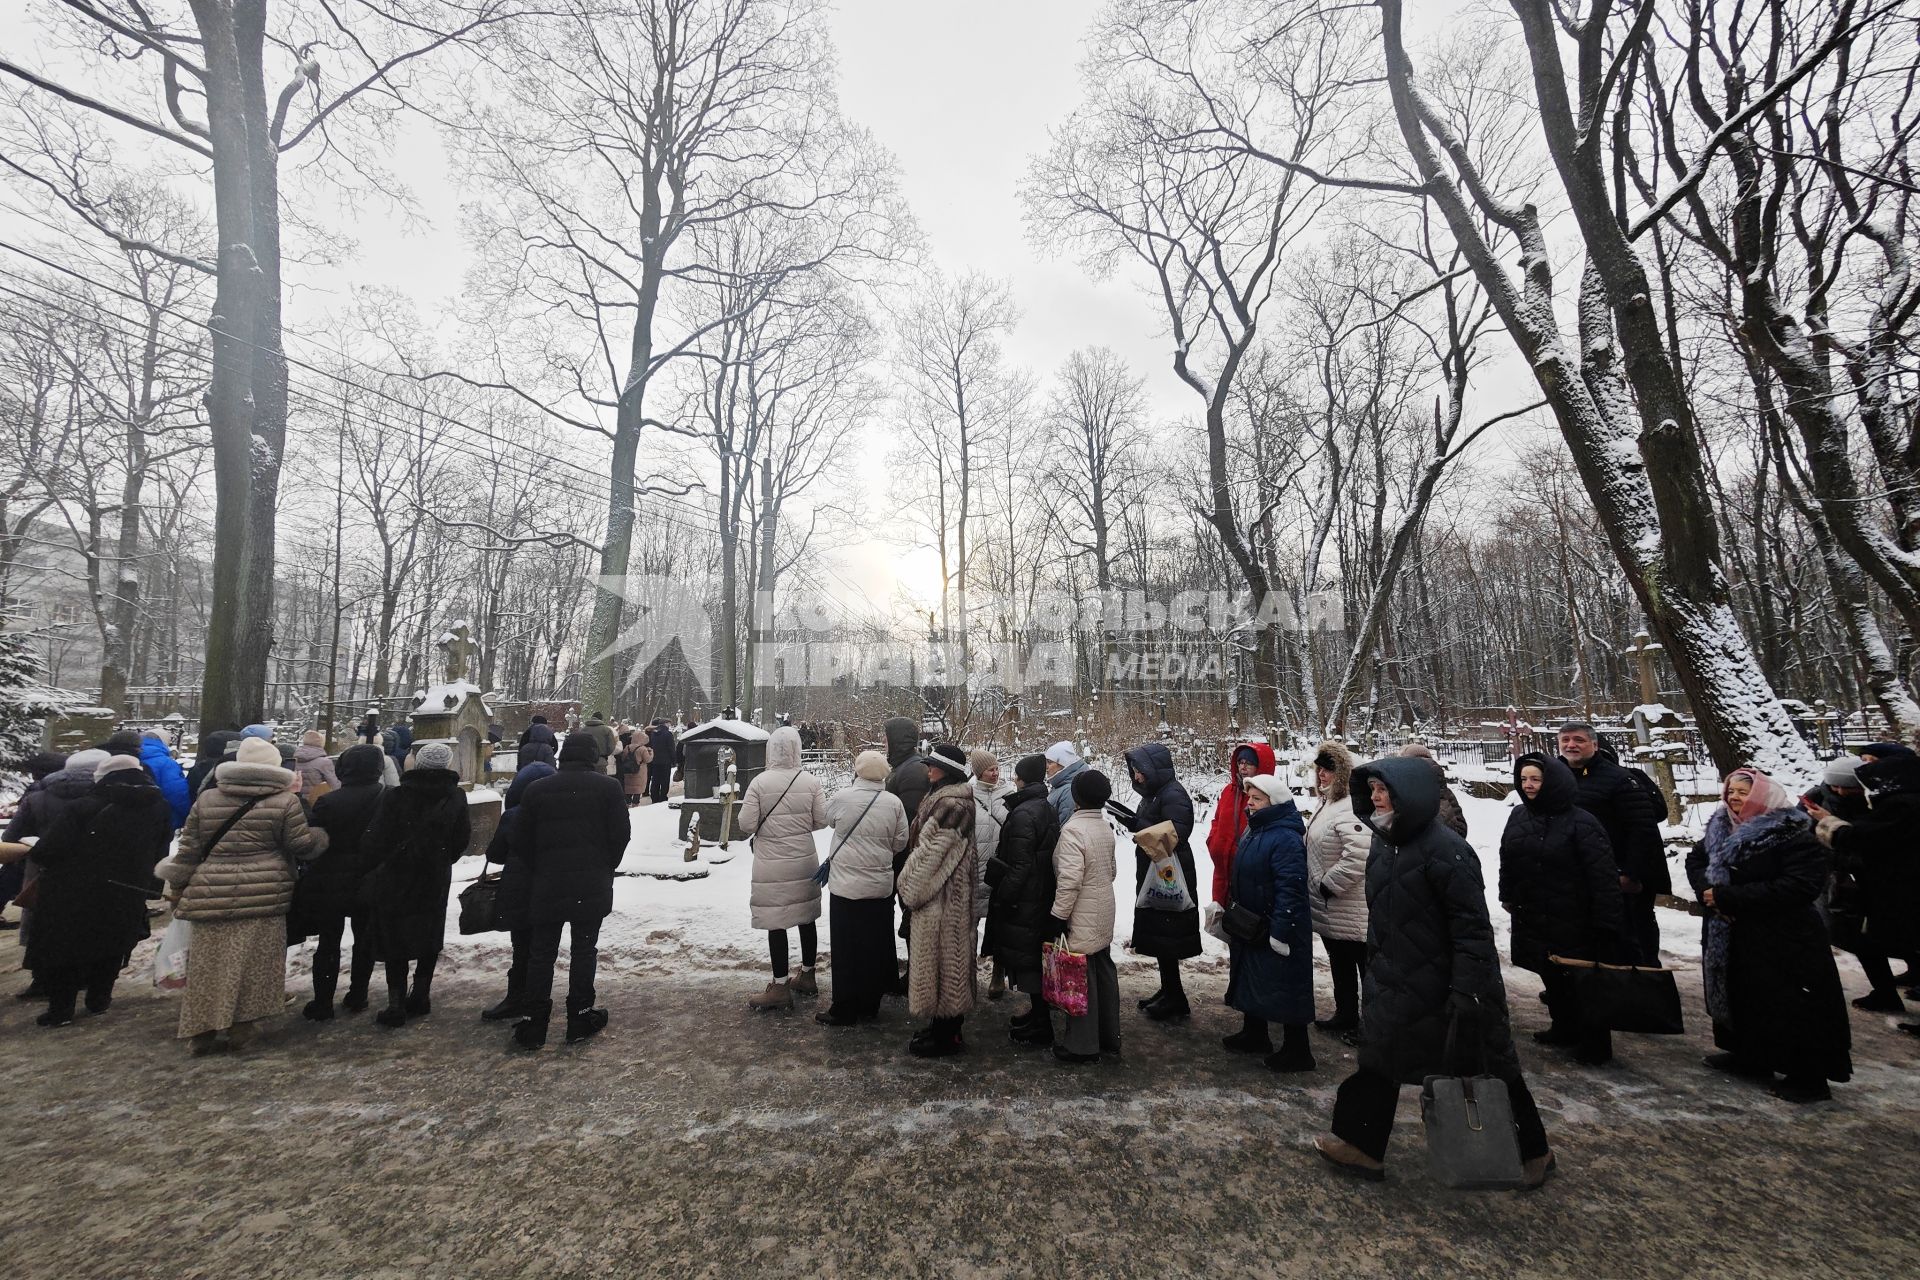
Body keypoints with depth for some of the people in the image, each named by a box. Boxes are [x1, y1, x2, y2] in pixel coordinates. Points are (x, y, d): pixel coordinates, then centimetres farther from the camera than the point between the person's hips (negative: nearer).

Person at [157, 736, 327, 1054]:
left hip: (211, 896, 3)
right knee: (251, 967, 6)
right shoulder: (285, 802, -6)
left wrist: (177, 886, 20)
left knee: (209, 966, 13)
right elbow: (303, 846, -4)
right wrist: (322, 834, 16)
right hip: (263, 897, -3)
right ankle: (240, 1028, 11)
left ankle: (202, 1031, 18)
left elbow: (189, 849, 10)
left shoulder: (206, 799, 6)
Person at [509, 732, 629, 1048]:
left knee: (541, 952, 12)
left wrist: (538, 871, 17)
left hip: (546, 885, 2)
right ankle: (580, 1018, 13)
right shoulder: (608, 787, -5)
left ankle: (533, 1022, 16)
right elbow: (621, 834, -6)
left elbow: (519, 841, 4)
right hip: (591, 885, -2)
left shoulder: (536, 789, 2)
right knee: (584, 949, 7)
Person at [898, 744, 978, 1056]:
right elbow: (924, 844, 17)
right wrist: (912, 884, 16)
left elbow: (931, 853, -22)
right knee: (947, 961, 18)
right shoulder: (946, 799, 10)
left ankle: (945, 1036, 17)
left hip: (940, 899, -10)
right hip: (945, 896, 10)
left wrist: (910, 887, -9)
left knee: (939, 960, 3)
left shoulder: (950, 804, -23)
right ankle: (945, 1028, 32)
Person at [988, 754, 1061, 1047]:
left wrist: (1002, 899, -15)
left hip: (1024, 900, -9)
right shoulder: (1046, 808, 7)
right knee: (1035, 957, 21)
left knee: (1027, 960, 3)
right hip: (1042, 896, 9)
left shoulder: (1023, 814, -22)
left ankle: (1039, 1028, 14)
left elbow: (1020, 866, -23)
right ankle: (1037, 1012, 35)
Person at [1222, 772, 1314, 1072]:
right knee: (1251, 981, 20)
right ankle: (1254, 1034, 37)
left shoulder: (1286, 838, -23)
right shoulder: (1254, 831, 8)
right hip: (1251, 924, 10)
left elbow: (1290, 888, -26)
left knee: (1285, 988, 3)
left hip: (1275, 929, -10)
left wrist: (1281, 931, -26)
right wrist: (1235, 911, 19)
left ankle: (1297, 1051, 18)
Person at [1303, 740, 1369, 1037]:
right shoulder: (1325, 803, 9)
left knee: (1366, 966, 5)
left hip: (1351, 911, -10)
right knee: (1340, 964, 22)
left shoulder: (1349, 807, -23)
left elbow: (1359, 856, -34)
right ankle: (1345, 1017, 37)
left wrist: (1327, 885, -24)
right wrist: (1318, 886, 16)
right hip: (1330, 909, 10)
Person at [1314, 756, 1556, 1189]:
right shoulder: (1383, 846, 4)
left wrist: (1468, 991, -24)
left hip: (1444, 988, -8)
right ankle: (1362, 1145, 26)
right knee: (1379, 1063, 14)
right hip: (1394, 987, 8)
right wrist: (1376, 967, 19)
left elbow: (1473, 925, -22)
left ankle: (1531, 1152, 37)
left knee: (1486, 1069, 12)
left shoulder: (1445, 849, -22)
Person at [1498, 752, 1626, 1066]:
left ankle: (1593, 1044, 21)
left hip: (1572, 921, -6)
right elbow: (1507, 860, 13)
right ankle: (1564, 1029, 35)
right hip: (1531, 918, 6)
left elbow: (1603, 874, -16)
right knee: (1551, 978, 18)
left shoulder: (1580, 822, -17)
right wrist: (1507, 896, 16)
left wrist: (1607, 920, -17)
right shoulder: (1518, 816, 3)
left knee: (1579, 981, 5)